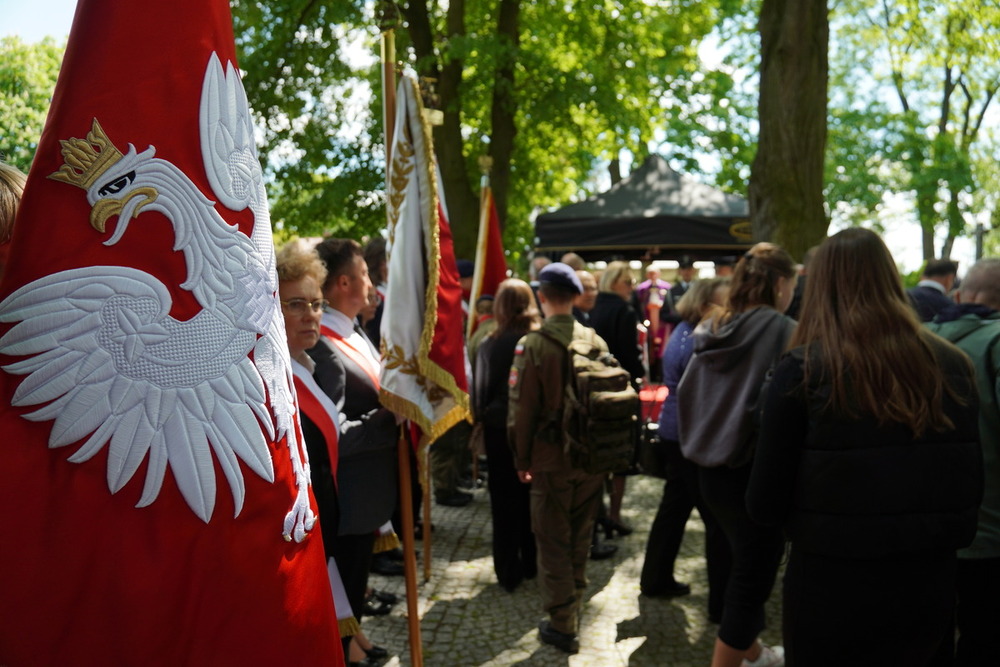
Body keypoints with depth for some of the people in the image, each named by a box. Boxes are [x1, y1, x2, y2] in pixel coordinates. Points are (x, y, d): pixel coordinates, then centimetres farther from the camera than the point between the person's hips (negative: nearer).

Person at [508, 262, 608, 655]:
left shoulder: (533, 345, -16)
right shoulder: (596, 341, -4)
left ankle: (562, 625, 18)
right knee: (580, 537, 21)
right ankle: (574, 604, 40)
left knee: (553, 542, 10)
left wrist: (522, 459, 0)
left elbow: (522, 408, -14)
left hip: (552, 459, -4)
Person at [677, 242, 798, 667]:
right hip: (756, 472, -8)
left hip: (711, 468, 8)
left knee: (746, 565, 25)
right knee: (751, 578, 6)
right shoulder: (781, 330, -16)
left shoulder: (712, 328, 4)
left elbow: (686, 392, 10)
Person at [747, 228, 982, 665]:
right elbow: (973, 485, 4)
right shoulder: (952, 366, -4)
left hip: (831, 587, -3)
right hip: (931, 584, 4)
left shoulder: (802, 370, -15)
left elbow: (765, 503, -12)